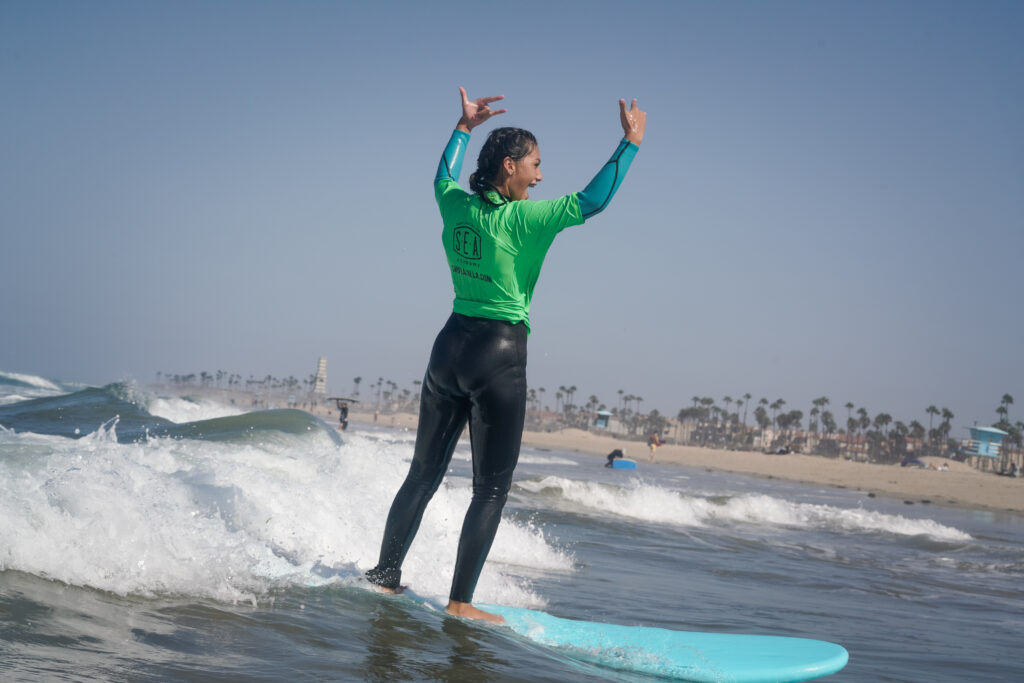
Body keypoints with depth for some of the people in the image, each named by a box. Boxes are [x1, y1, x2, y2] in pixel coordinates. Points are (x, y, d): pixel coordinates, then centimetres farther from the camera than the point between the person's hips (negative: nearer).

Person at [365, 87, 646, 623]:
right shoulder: (522, 219, -14)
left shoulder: (455, 205, 5)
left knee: (424, 473, 16)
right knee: (492, 488, 2)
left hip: (450, 345, 7)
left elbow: (443, 178, 28)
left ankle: (384, 576, 21)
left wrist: (463, 127, 38)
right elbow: (591, 201, -15)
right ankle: (460, 603, 2)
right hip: (499, 355, -7)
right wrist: (631, 142, -8)